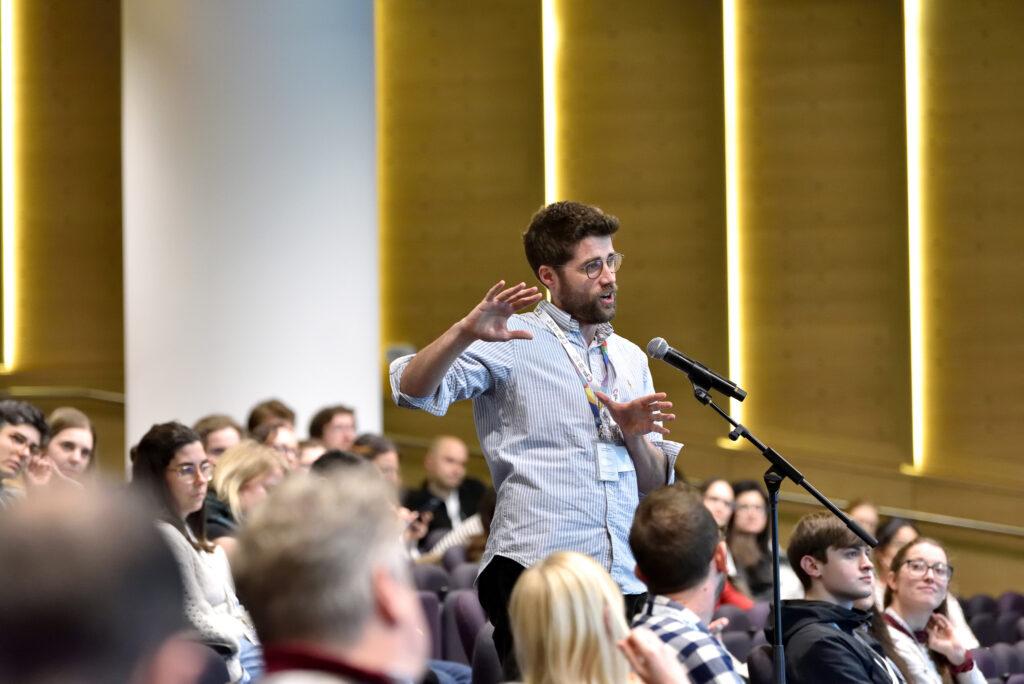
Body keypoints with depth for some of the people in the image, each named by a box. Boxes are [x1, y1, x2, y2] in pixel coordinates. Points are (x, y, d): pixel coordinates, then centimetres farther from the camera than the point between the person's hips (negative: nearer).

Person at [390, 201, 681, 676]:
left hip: (622, 579, 6)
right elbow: (412, 390, -12)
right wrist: (465, 333, -28)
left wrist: (634, 435, -1)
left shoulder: (630, 358, 20)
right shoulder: (515, 341, 2)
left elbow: (655, 486, 20)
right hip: (533, 569, -6)